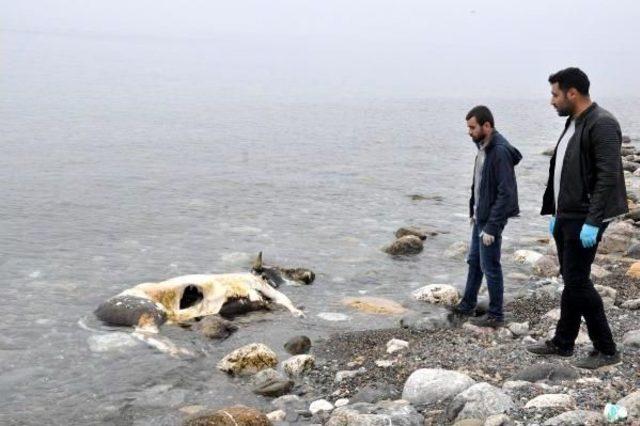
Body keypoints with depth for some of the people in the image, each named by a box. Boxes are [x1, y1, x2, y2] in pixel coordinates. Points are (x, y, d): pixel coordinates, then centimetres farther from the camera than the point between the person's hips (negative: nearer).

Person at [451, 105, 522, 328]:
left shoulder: (500, 151, -22)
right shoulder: (483, 147, 6)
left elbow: (506, 193, -24)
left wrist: (491, 226, -23)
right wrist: (474, 212, 14)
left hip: (491, 219, -9)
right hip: (480, 217, 9)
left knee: (490, 267, 1)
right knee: (474, 261, 19)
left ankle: (495, 316, 12)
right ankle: (467, 305, 33)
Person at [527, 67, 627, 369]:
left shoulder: (602, 124, -16)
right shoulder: (572, 124, 14)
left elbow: (608, 177, -22)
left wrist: (592, 222, -24)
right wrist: (554, 213, 18)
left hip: (584, 220, -9)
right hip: (566, 217, 9)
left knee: (577, 281, -7)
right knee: (571, 281, 15)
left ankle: (606, 350, 4)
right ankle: (562, 344, 24)